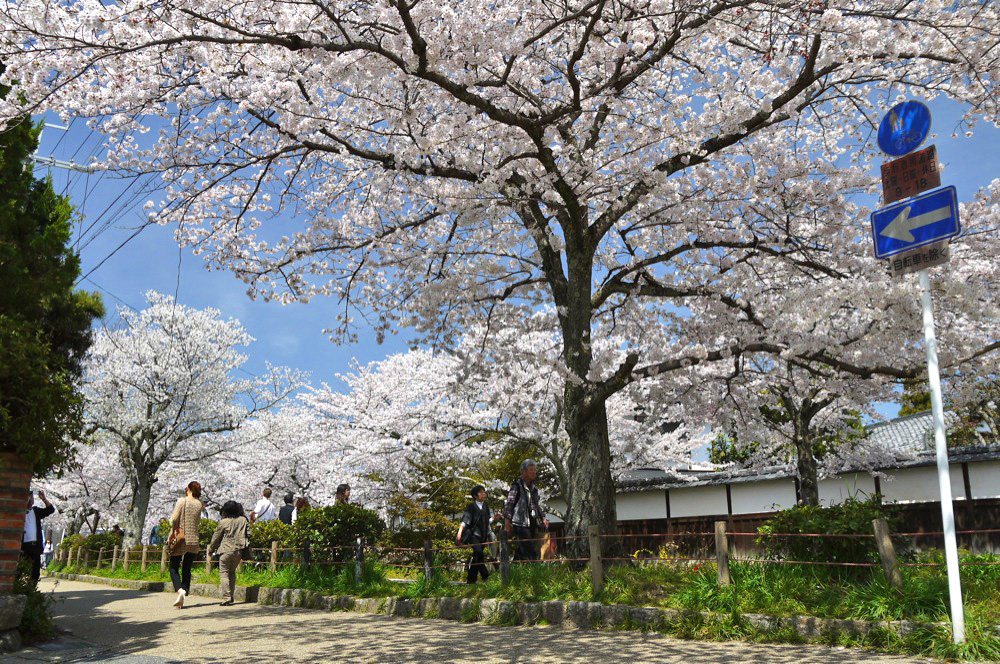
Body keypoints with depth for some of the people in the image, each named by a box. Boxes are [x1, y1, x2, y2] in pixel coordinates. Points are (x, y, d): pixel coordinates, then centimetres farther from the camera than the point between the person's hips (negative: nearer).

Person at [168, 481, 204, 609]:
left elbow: (174, 519, -12)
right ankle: (184, 595, 7)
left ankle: (180, 590, -19)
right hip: (193, 540, 4)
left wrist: (172, 534, -3)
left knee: (174, 568, 4)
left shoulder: (182, 501, -8)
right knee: (187, 569, 10)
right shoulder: (199, 505, 5)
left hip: (180, 539, -4)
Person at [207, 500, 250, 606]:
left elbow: (216, 537, 5)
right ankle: (231, 597, 17)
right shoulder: (244, 520, 4)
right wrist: (247, 552, 18)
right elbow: (248, 535, 8)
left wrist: (210, 550, 19)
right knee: (232, 573, 19)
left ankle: (227, 598, -7)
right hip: (239, 551, 4)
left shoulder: (224, 522, -6)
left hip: (226, 550, -4)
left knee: (224, 573, 2)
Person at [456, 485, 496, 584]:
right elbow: (465, 520, -10)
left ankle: (471, 579, 17)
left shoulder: (485, 506, 12)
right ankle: (485, 575, -17)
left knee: (476, 557, 8)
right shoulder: (471, 506, -5)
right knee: (479, 553, -24)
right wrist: (459, 532, -20)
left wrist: (493, 518, 0)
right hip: (473, 535, -6)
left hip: (483, 536, 6)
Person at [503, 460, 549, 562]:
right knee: (531, 552, -13)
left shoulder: (533, 487, 17)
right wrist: (507, 522, -13)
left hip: (532, 523, 7)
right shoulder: (517, 486, -6)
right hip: (521, 523, -7)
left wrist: (543, 518, 17)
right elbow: (508, 505, -8)